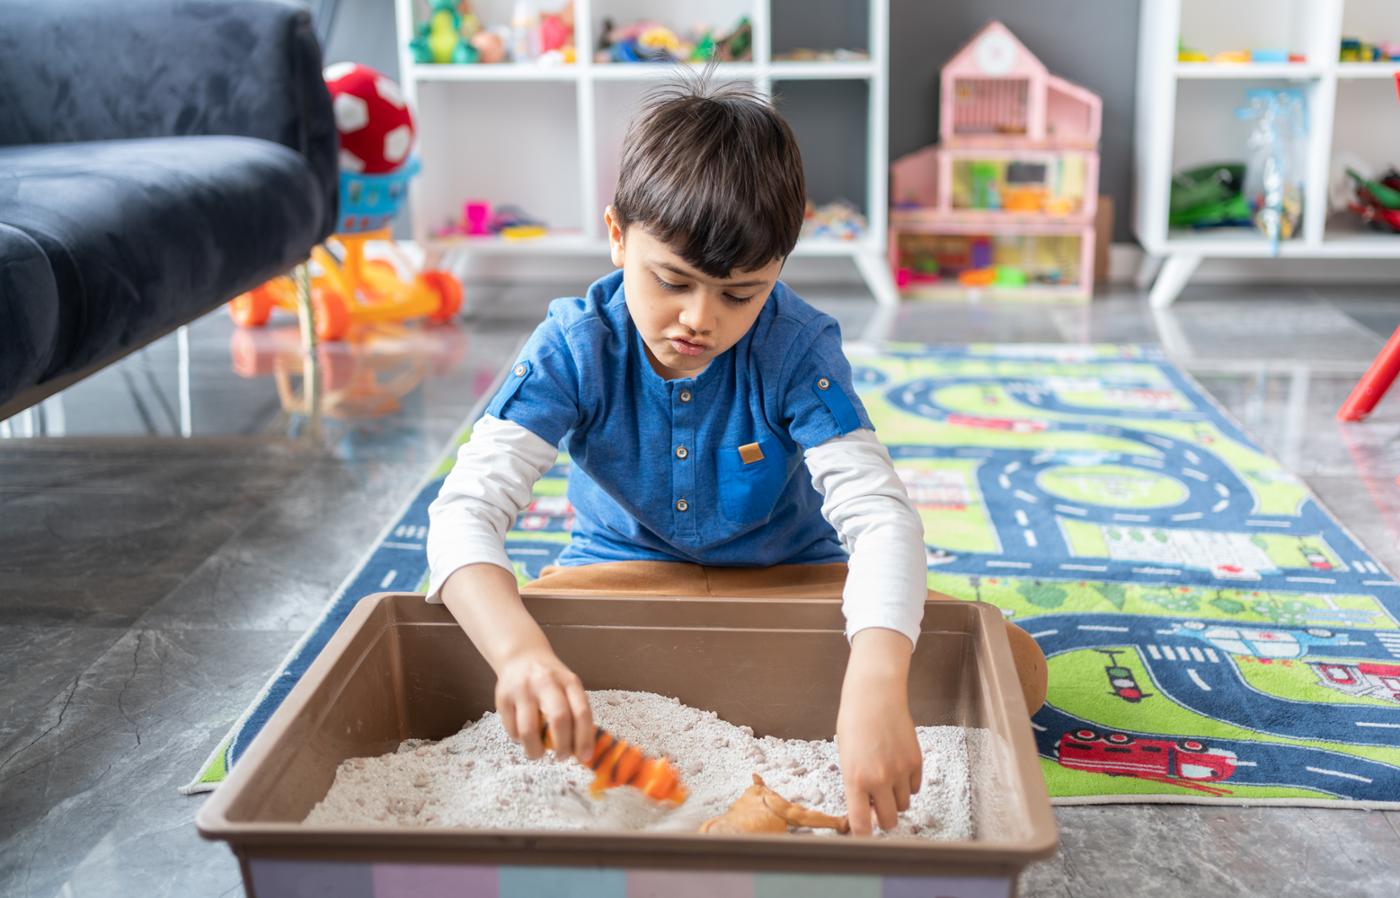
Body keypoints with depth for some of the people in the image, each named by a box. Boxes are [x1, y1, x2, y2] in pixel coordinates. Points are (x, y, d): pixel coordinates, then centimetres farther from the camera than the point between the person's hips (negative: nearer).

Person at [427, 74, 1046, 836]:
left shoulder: (798, 349, -22)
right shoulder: (575, 347, -20)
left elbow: (880, 514, -31)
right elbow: (466, 508, -30)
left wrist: (875, 685, -51)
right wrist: (519, 650, -52)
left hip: (790, 575, 0)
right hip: (623, 573, 0)